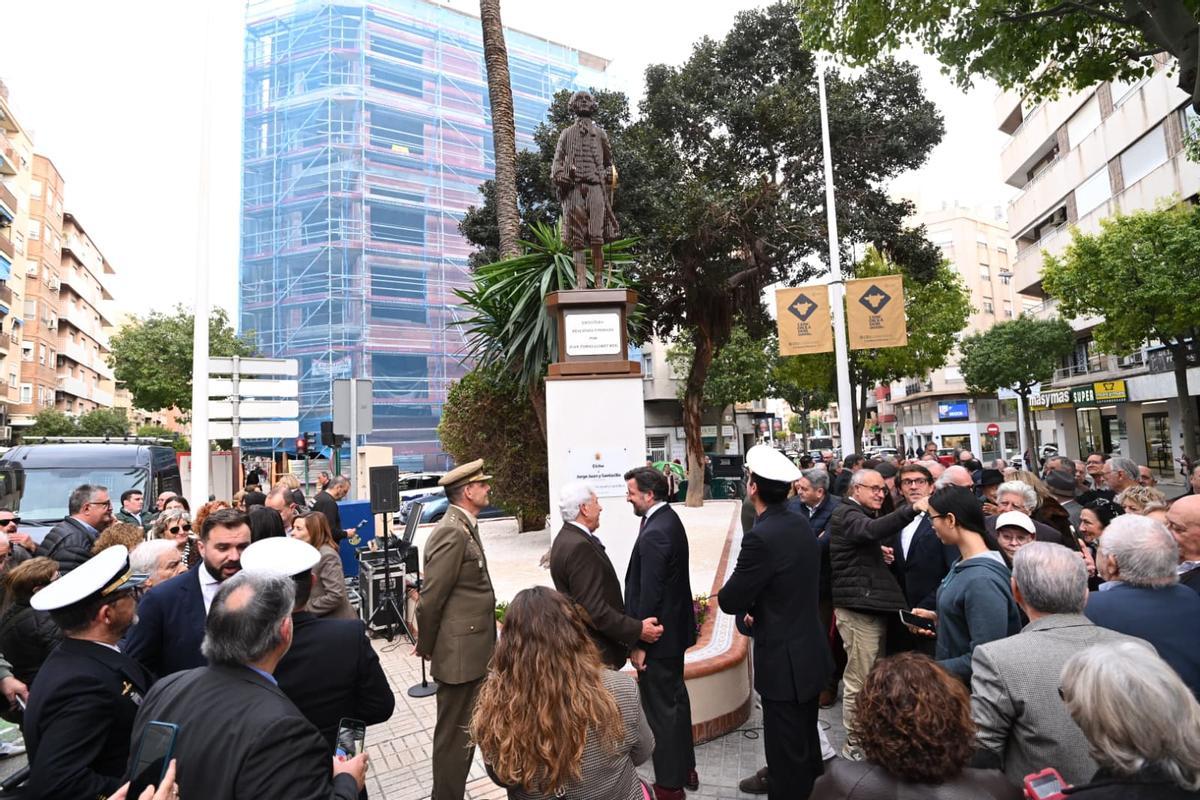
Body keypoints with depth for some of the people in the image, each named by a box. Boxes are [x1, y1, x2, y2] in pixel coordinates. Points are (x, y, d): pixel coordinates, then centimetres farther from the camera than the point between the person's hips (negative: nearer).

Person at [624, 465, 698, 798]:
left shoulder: (653, 533, -27)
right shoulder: (669, 519, 4)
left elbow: (650, 595, -25)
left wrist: (639, 643, -17)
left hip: (658, 634, -10)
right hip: (673, 627, 10)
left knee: (661, 709, 5)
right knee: (676, 698, 22)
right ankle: (685, 768, 38)